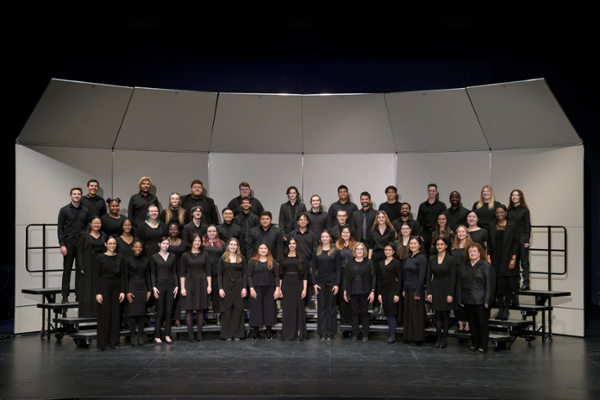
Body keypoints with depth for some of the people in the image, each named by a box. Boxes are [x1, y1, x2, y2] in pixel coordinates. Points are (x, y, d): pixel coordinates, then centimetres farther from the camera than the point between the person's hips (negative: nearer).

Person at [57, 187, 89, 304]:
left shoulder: (85, 211, 10)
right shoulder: (64, 210, 1)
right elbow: (60, 228, -2)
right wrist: (62, 245, -10)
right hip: (69, 241, -3)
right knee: (67, 270, 1)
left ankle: (79, 295, 8)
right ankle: (65, 297, 5)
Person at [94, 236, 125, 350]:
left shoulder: (120, 258, 6)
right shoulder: (101, 258, -3)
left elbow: (122, 276, 7)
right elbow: (96, 276, -5)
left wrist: (123, 291, -1)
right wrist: (98, 293, -11)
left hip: (116, 287, 3)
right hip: (104, 287, -3)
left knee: (116, 314, 4)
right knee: (104, 314, -1)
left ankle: (114, 342, 11)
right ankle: (103, 343, 7)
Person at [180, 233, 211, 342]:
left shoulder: (205, 255, 7)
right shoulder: (185, 256, 2)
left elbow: (208, 271, 7)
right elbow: (182, 273, 1)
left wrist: (209, 285, 0)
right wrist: (182, 287, -6)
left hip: (202, 283, 2)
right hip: (190, 283, -2)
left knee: (201, 309, 4)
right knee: (189, 309, -2)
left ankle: (199, 334, 10)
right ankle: (190, 334, 4)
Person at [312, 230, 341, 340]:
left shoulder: (335, 252, 2)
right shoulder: (316, 252, 7)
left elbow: (338, 269, -1)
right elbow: (314, 268, 5)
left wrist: (337, 284, -9)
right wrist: (314, 283, -5)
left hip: (332, 281, -1)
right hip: (320, 281, 1)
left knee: (331, 307, 2)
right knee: (321, 306, 3)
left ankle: (330, 332, 7)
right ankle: (322, 332, 7)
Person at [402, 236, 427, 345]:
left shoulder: (421, 258, -8)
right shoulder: (408, 258, 13)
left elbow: (422, 276, -13)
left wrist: (418, 292, -17)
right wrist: (404, 289, 9)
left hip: (416, 289, -7)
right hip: (408, 289, 7)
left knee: (416, 314, -3)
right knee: (408, 313, 8)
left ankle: (418, 339, 4)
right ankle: (410, 338, 15)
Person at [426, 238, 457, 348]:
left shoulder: (451, 259, -6)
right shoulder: (432, 258, 4)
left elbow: (453, 278, -7)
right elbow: (428, 276, 5)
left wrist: (450, 294, -12)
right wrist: (429, 292, -1)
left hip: (446, 289, -3)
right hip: (435, 288, 3)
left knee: (445, 314, 2)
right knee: (438, 315, 5)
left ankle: (444, 338, 9)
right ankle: (439, 338, 9)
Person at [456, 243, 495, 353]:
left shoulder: (486, 266, -3)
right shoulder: (464, 266, 13)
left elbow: (489, 284, -8)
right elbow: (459, 283, 13)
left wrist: (487, 300, -14)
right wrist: (459, 299, 6)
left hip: (480, 300, -5)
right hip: (468, 300, 5)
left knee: (482, 323, -1)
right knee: (472, 323, 9)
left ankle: (483, 345, 5)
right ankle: (475, 343, 19)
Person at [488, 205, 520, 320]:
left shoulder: (512, 226, 0)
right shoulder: (492, 226, 9)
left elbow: (516, 243, -3)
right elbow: (489, 243, 10)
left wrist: (513, 259, -11)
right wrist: (488, 257, 1)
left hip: (507, 258, -3)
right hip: (496, 260, 3)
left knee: (508, 283, -4)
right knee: (498, 284, 3)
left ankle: (506, 309, 3)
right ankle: (500, 309, 9)